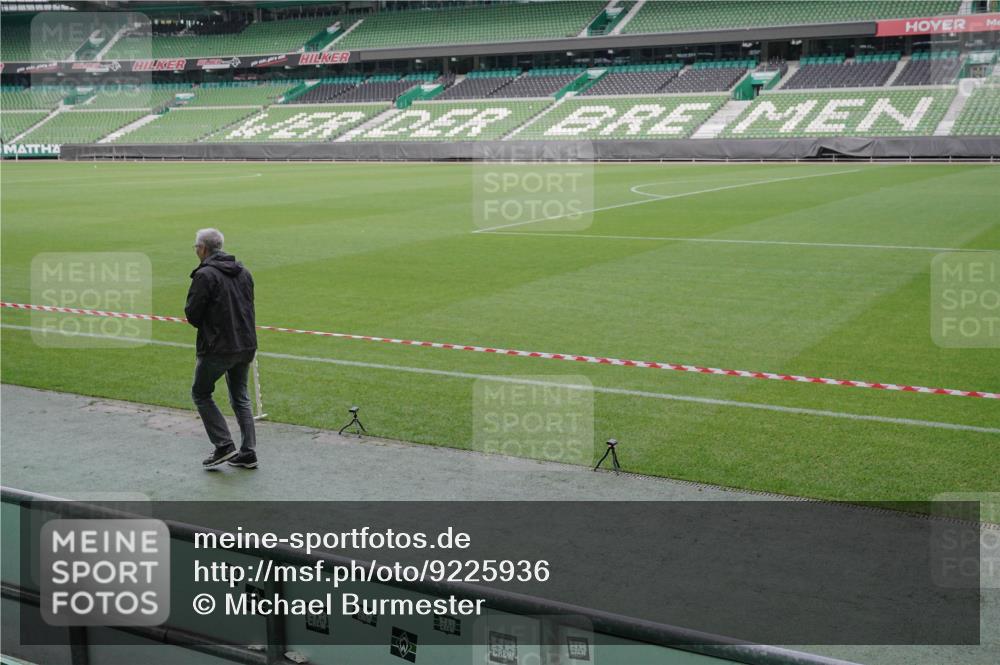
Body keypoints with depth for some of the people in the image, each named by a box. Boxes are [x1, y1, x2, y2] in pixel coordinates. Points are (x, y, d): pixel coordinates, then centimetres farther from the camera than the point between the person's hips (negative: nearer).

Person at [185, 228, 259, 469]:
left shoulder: (205, 275, -14)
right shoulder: (243, 271, 9)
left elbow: (192, 314, -11)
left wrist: (206, 326, 8)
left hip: (218, 347, -7)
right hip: (246, 344, 7)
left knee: (201, 393, 12)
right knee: (240, 398, 17)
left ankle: (224, 446, 3)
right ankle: (248, 453, 14)